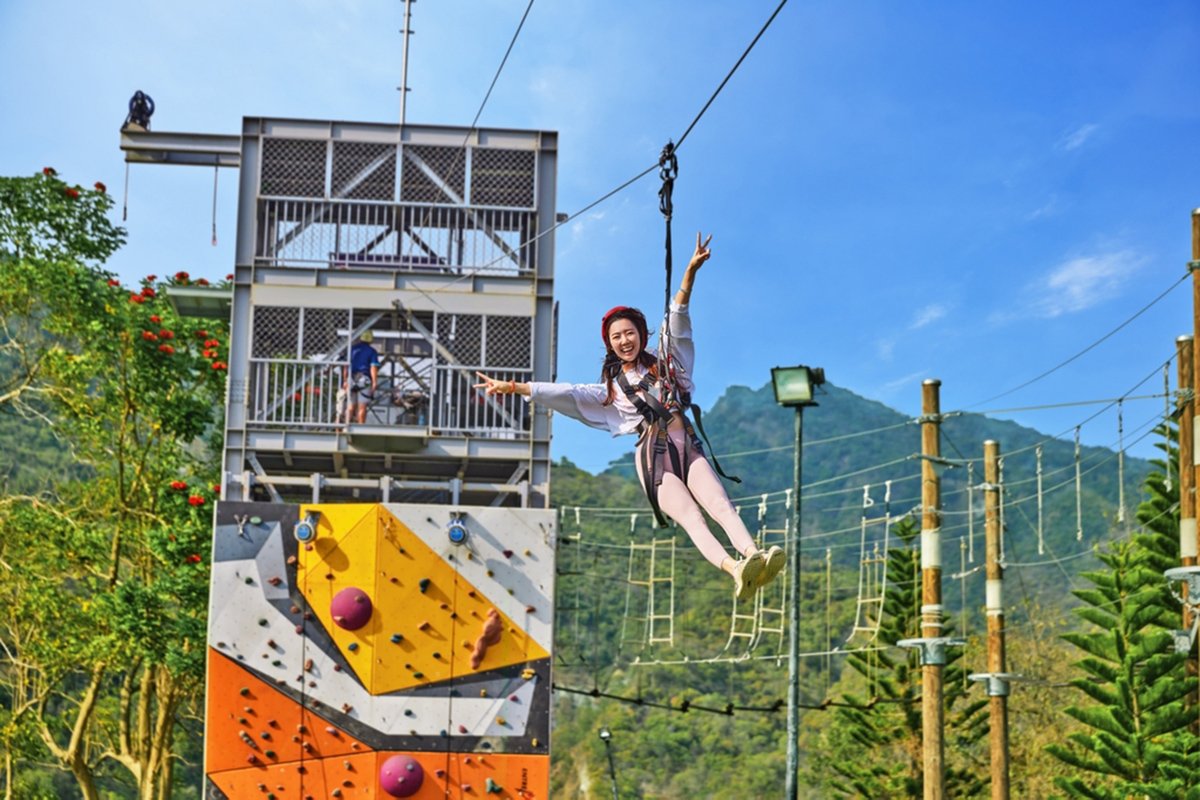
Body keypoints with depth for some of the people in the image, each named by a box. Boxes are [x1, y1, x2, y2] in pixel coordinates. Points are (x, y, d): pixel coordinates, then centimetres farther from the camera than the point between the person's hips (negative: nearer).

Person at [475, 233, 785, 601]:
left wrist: (690, 273, 0)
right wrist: (512, 387, 5)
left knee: (720, 504, -24)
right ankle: (735, 570, -52)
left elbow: (676, 322, 12)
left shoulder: (664, 363, 22)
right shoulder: (610, 389, 20)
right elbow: (563, 393, 13)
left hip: (686, 446, 3)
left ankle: (753, 555, -48)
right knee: (692, 517, -27)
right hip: (653, 458, -3)